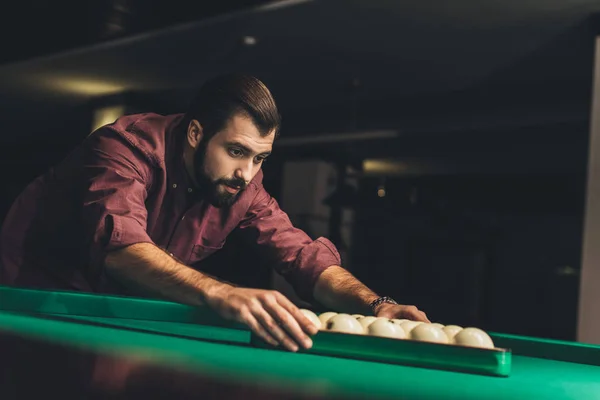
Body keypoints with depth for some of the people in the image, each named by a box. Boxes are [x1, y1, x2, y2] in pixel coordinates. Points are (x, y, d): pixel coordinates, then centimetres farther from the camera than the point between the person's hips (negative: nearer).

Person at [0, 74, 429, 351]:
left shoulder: (242, 186, -13)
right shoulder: (129, 145, -30)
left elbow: (305, 257, -15)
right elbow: (121, 247, -48)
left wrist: (375, 304, -35)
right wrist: (221, 293, -65)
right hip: (36, 294, -4)